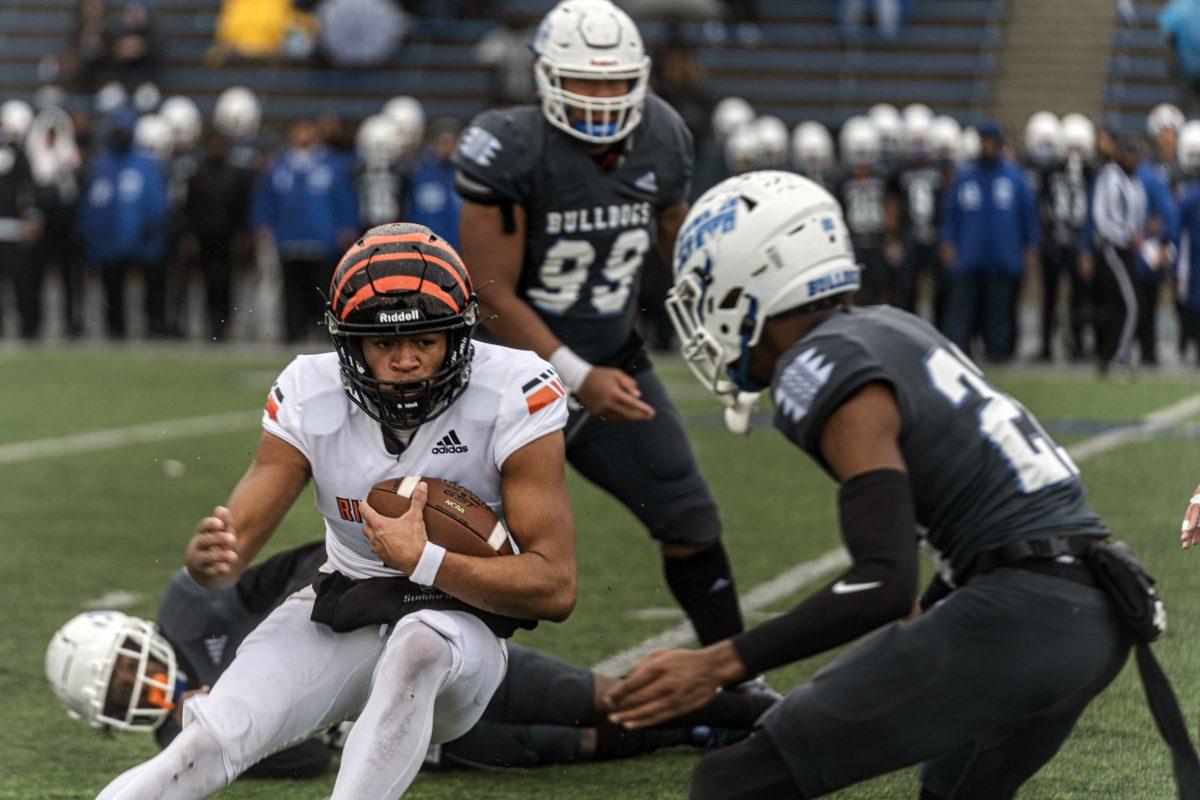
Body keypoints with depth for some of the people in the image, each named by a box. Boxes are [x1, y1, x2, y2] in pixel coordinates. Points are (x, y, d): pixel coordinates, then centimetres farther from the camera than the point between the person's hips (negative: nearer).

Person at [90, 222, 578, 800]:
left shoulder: (513, 397, -17)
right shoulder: (311, 397, -8)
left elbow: (555, 588, -19)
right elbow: (237, 538, -9)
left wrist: (422, 560, -27)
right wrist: (210, 554, -34)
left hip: (461, 617, -3)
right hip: (340, 609, 3)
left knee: (417, 645, -39)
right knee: (203, 750, -19)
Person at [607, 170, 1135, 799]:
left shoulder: (826, 371, -10)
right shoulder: (888, 327, 17)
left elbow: (885, 580, -20)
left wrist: (716, 667, -22)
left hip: (1018, 616, -10)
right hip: (1096, 616, 10)